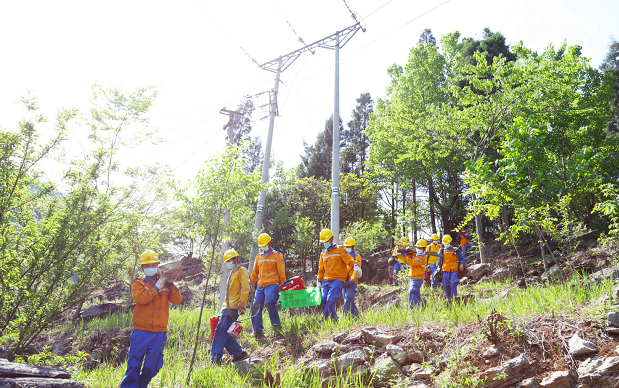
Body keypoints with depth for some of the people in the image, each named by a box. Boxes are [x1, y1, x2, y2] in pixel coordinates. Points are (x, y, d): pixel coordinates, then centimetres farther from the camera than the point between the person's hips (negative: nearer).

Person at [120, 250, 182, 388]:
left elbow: (177, 300, 1)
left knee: (152, 366, 6)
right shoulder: (138, 283, 6)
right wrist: (157, 287, -11)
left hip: (159, 332, 2)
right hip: (141, 331, -2)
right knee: (134, 365, -4)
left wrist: (170, 284, -8)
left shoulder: (165, 284, 12)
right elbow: (140, 298, -14)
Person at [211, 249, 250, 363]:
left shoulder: (242, 271, -1)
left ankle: (215, 359, -11)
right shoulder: (232, 274, 28)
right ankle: (239, 353, 12)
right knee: (224, 333, 5)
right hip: (227, 307, 10)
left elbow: (245, 288, -13)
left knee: (221, 330, -13)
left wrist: (242, 302, -22)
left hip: (233, 307, -10)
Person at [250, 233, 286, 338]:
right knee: (256, 307, -3)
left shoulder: (277, 255, 5)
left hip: (272, 284, -5)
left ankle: (277, 326, -11)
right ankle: (258, 332, 7)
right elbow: (254, 273, 24)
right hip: (260, 286, 6)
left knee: (269, 302, -26)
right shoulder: (258, 257, 20)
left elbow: (281, 272, 1)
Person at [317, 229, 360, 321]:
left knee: (330, 300, -18)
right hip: (326, 281, 6)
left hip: (338, 280, -6)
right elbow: (321, 268, 26)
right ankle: (334, 318, 8)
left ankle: (326, 320, -12)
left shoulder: (340, 250, 4)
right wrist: (319, 280, 21)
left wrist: (355, 266, -25)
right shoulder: (323, 254, 20)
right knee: (323, 300, -7)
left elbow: (349, 260, -6)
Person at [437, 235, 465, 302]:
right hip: (445, 271, 2)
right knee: (446, 285, 1)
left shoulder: (456, 250, 8)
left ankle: (454, 297, -9)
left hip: (454, 270, -2)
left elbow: (461, 258, 14)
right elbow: (439, 261, 16)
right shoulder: (441, 251, 12)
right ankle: (449, 298, 20)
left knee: (453, 283, -19)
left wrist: (461, 264, -6)